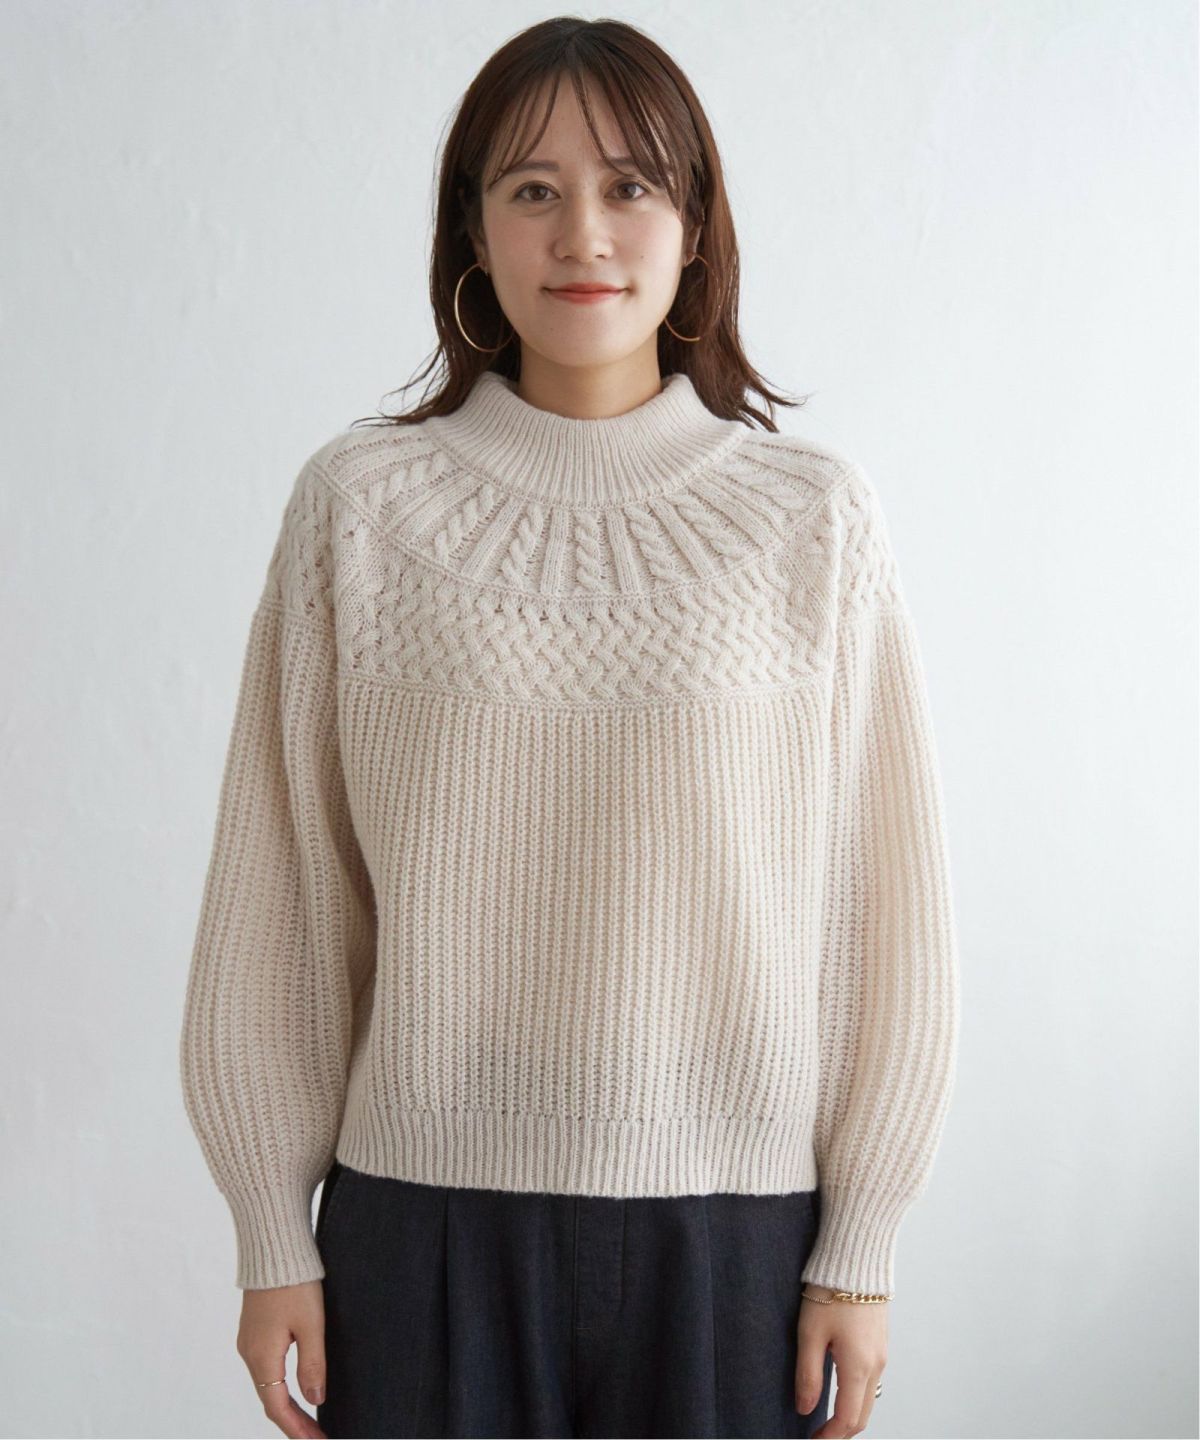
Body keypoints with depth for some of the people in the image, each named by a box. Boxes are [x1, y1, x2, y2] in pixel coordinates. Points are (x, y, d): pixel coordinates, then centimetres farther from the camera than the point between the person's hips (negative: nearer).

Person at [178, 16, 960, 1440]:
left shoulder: (814, 515, -2)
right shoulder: (361, 502, -1)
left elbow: (883, 900, 0)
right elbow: (278, 893, 2)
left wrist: (860, 1251, 1)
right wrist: (274, 1237, 3)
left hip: (728, 1224, 0)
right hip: (423, 1217, 0)